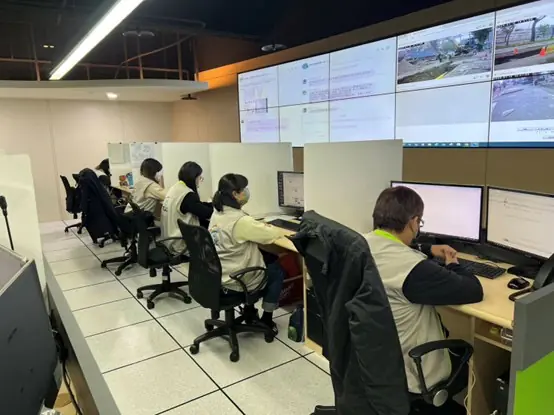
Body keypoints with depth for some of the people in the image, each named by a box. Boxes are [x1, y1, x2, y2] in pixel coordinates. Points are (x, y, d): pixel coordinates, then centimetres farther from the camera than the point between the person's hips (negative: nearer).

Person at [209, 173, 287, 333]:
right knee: (278, 270, 16)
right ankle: (266, 321, 23)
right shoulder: (240, 220, -27)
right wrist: (281, 230, 4)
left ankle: (250, 311, 35)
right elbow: (271, 235, -17)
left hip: (217, 275, 8)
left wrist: (261, 226, 7)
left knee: (268, 259, 28)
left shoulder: (217, 213, 0)